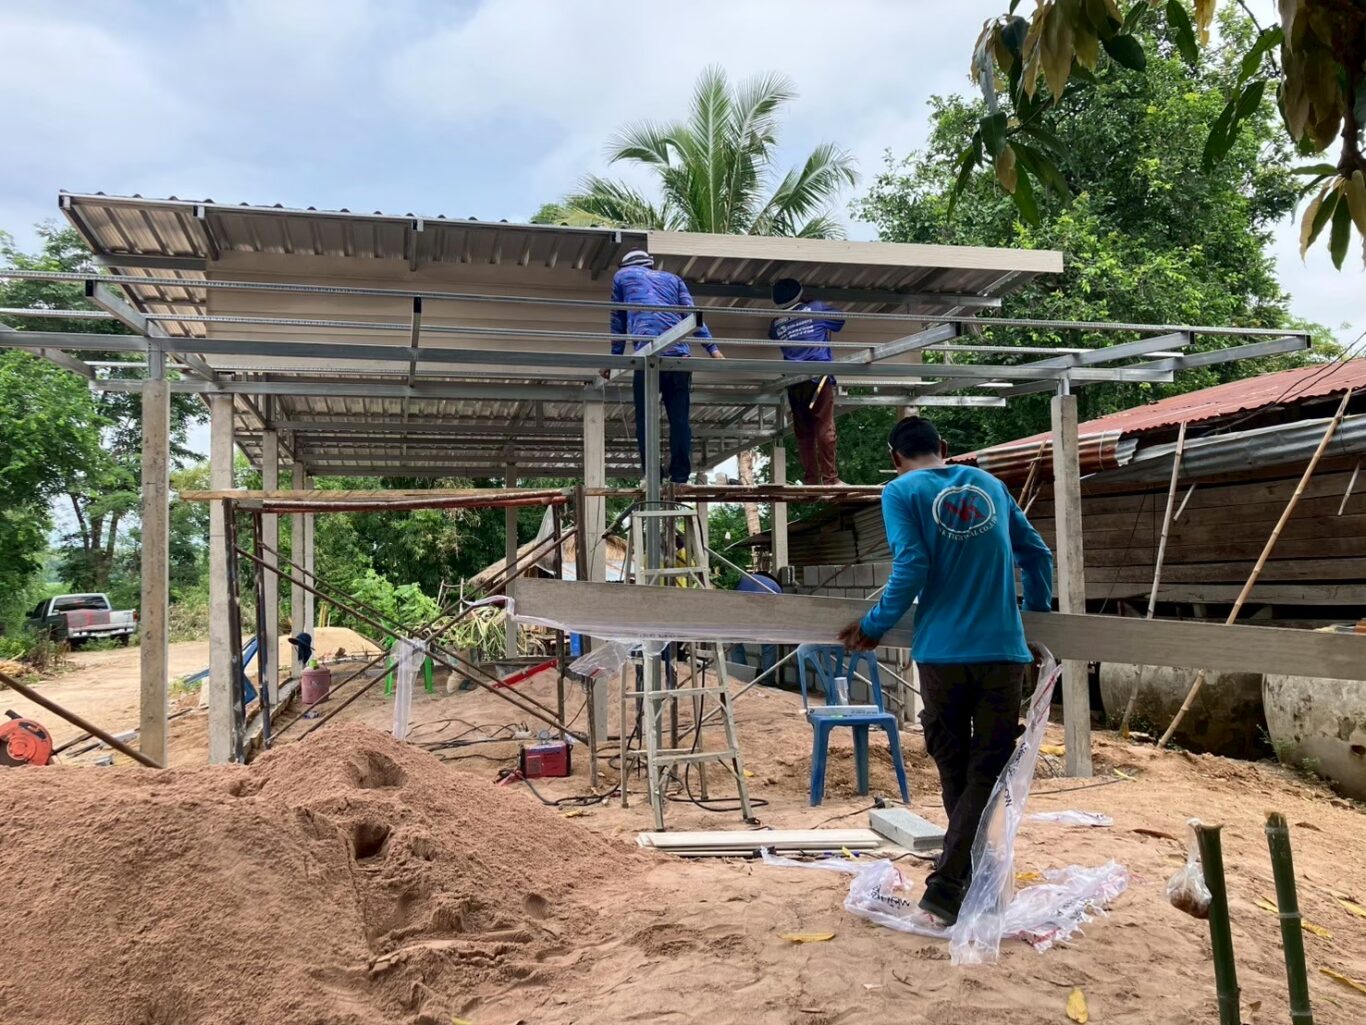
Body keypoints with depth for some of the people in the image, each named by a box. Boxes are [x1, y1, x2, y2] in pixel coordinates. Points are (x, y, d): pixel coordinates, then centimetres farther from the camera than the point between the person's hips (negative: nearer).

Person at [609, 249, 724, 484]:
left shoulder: (622, 275, 26)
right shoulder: (672, 278, 29)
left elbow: (618, 321, 26)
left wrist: (614, 358, 31)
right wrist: (712, 348, 6)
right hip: (680, 354, 3)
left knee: (646, 420, 1)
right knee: (680, 420, 4)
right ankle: (680, 478, -1)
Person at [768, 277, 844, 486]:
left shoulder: (776, 323, 13)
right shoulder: (815, 309, 7)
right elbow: (840, 319, 21)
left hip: (794, 383, 3)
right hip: (819, 376, -3)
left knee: (803, 433, 6)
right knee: (825, 429, -5)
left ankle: (811, 480, 4)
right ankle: (830, 479, -9)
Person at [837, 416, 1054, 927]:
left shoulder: (901, 491, 2)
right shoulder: (989, 484, 15)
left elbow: (911, 567, -11)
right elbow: (1036, 554, 19)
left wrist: (875, 625, -1)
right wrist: (1037, 615, 30)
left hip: (943, 653, -2)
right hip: (1004, 652, 2)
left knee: (954, 769, 14)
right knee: (987, 772, 6)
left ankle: (972, 881, 26)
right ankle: (945, 883, -3)